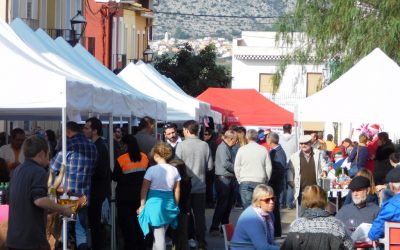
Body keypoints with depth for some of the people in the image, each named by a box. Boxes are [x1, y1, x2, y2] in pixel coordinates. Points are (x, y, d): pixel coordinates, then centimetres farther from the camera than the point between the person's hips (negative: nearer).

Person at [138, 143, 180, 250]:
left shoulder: (152, 170, -9)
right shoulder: (174, 170, 3)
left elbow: (144, 189, -7)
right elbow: (177, 190, 8)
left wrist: (142, 205, 2)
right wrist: (175, 205, 18)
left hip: (155, 204, -4)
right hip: (169, 204, 4)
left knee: (159, 236, -2)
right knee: (159, 235, 16)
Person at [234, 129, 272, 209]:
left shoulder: (242, 149, 0)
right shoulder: (264, 150, 3)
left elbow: (237, 167, 3)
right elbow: (269, 168, 5)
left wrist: (239, 180, 14)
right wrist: (266, 180, 16)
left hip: (245, 181, -1)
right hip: (260, 181, 1)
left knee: (247, 205, -3)